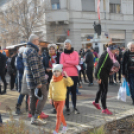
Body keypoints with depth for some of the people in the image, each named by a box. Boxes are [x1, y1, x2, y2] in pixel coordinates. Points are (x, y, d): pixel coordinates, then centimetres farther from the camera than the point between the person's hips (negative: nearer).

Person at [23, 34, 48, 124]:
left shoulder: (27, 50, 15)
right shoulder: (32, 51, -19)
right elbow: (34, 68, -24)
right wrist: (38, 82, -23)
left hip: (31, 80, 10)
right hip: (38, 80, -10)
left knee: (34, 98, 13)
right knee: (43, 97, -2)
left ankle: (33, 117, 20)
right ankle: (36, 116, -5)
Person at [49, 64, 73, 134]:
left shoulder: (63, 79, -11)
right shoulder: (52, 80, 3)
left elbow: (70, 83, -26)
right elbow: (50, 89, 12)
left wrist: (66, 76, -28)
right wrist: (50, 97, 9)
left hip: (61, 100, -5)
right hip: (55, 100, 5)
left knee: (58, 115, -6)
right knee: (60, 114, 18)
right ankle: (65, 125, 36)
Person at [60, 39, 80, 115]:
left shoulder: (75, 53, 6)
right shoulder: (63, 54, 4)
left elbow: (77, 62, -9)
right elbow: (62, 65, -7)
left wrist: (67, 61, -8)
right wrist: (72, 64, -9)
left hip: (74, 75, 1)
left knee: (74, 91, 7)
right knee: (67, 91, 3)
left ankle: (75, 107, 15)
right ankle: (67, 108, 9)